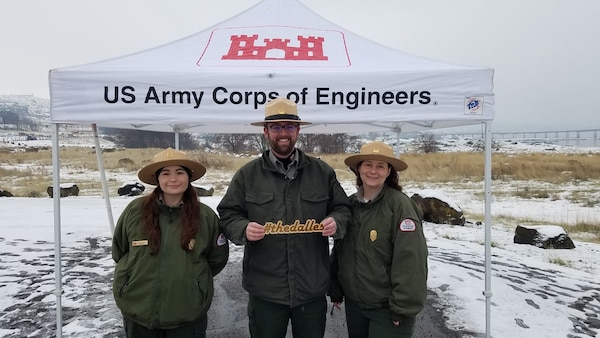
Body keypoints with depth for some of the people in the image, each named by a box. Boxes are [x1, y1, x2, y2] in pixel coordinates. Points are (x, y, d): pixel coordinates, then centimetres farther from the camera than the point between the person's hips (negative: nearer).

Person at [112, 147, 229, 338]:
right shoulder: (135, 210, -8)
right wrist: (142, 273, 11)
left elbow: (217, 258, 6)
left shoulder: (205, 216, -8)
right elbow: (119, 251, 8)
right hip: (138, 314, 1)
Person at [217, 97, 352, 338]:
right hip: (265, 289, -1)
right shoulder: (247, 174, 0)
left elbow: (343, 208, 10)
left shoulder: (322, 171, 3)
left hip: (312, 288, 1)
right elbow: (227, 215, 4)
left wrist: (336, 222, -12)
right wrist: (244, 228, -17)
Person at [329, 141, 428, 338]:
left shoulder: (400, 205, -17)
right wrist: (335, 290, 12)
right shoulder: (350, 204, 2)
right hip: (354, 303, 6)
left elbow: (410, 261, -19)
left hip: (387, 307, -6)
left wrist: (403, 306, -17)